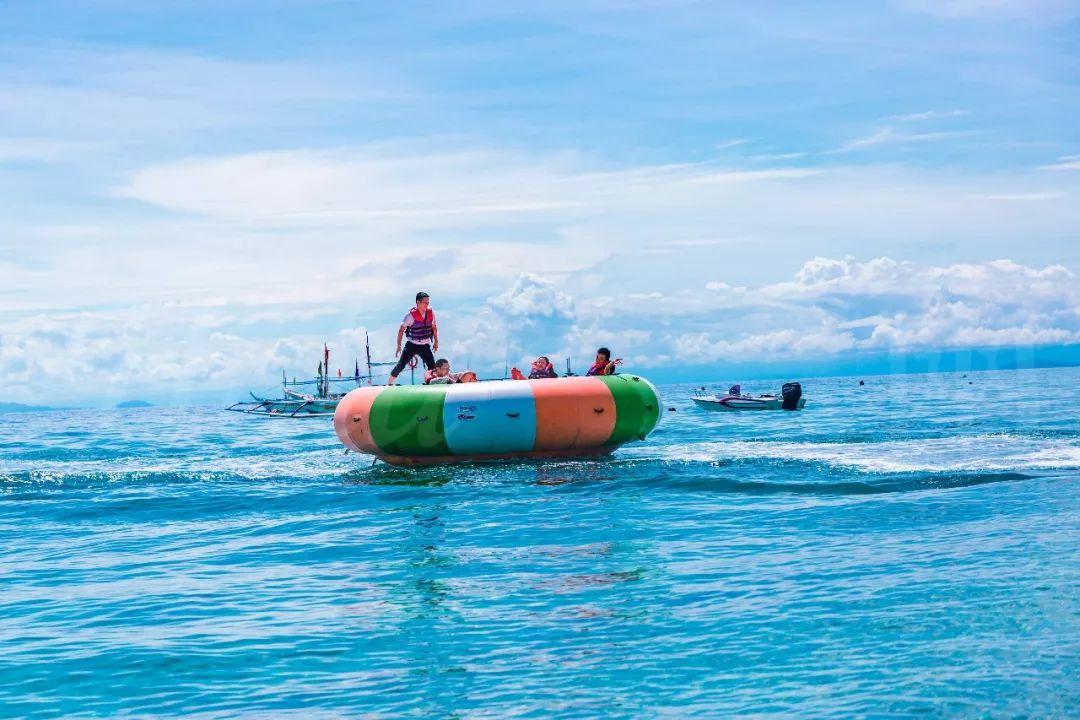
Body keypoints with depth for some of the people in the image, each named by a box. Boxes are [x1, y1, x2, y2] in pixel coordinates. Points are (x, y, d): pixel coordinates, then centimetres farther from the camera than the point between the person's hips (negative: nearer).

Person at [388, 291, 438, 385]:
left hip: (425, 346, 3)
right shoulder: (411, 315, -15)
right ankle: (388, 384, 7)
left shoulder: (431, 312, -5)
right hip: (412, 345, -3)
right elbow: (401, 330, -9)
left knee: (433, 367, -9)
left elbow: (434, 327, 11)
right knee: (400, 366, -6)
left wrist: (436, 342, 13)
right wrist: (399, 346, -11)